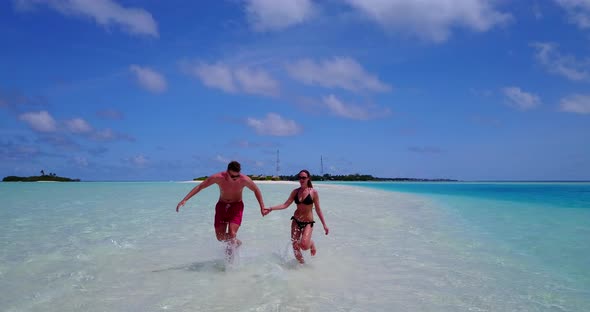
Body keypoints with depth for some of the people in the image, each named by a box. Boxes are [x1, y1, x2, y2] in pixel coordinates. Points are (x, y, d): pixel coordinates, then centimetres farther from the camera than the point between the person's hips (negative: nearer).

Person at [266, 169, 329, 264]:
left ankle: (311, 243, 15)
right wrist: (271, 208, -10)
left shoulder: (313, 192, -6)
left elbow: (318, 210, -2)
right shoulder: (295, 191, 3)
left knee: (304, 245, -21)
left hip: (308, 223, -3)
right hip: (296, 221, 4)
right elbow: (285, 205, 0)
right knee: (295, 246, 0)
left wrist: (324, 225, -3)